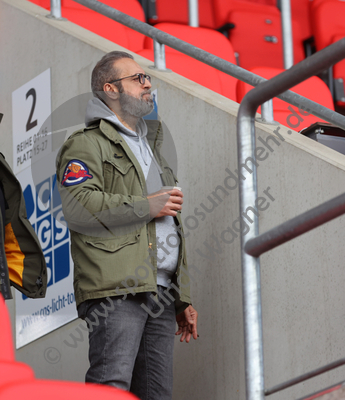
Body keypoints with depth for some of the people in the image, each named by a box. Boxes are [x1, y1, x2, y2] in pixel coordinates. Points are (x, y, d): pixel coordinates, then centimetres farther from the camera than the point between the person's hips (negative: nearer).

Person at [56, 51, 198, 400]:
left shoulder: (151, 147, 30)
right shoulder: (87, 144, 2)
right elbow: (78, 207, -16)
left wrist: (183, 300, 26)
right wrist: (146, 206, -10)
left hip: (161, 294, 8)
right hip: (115, 292, -8)